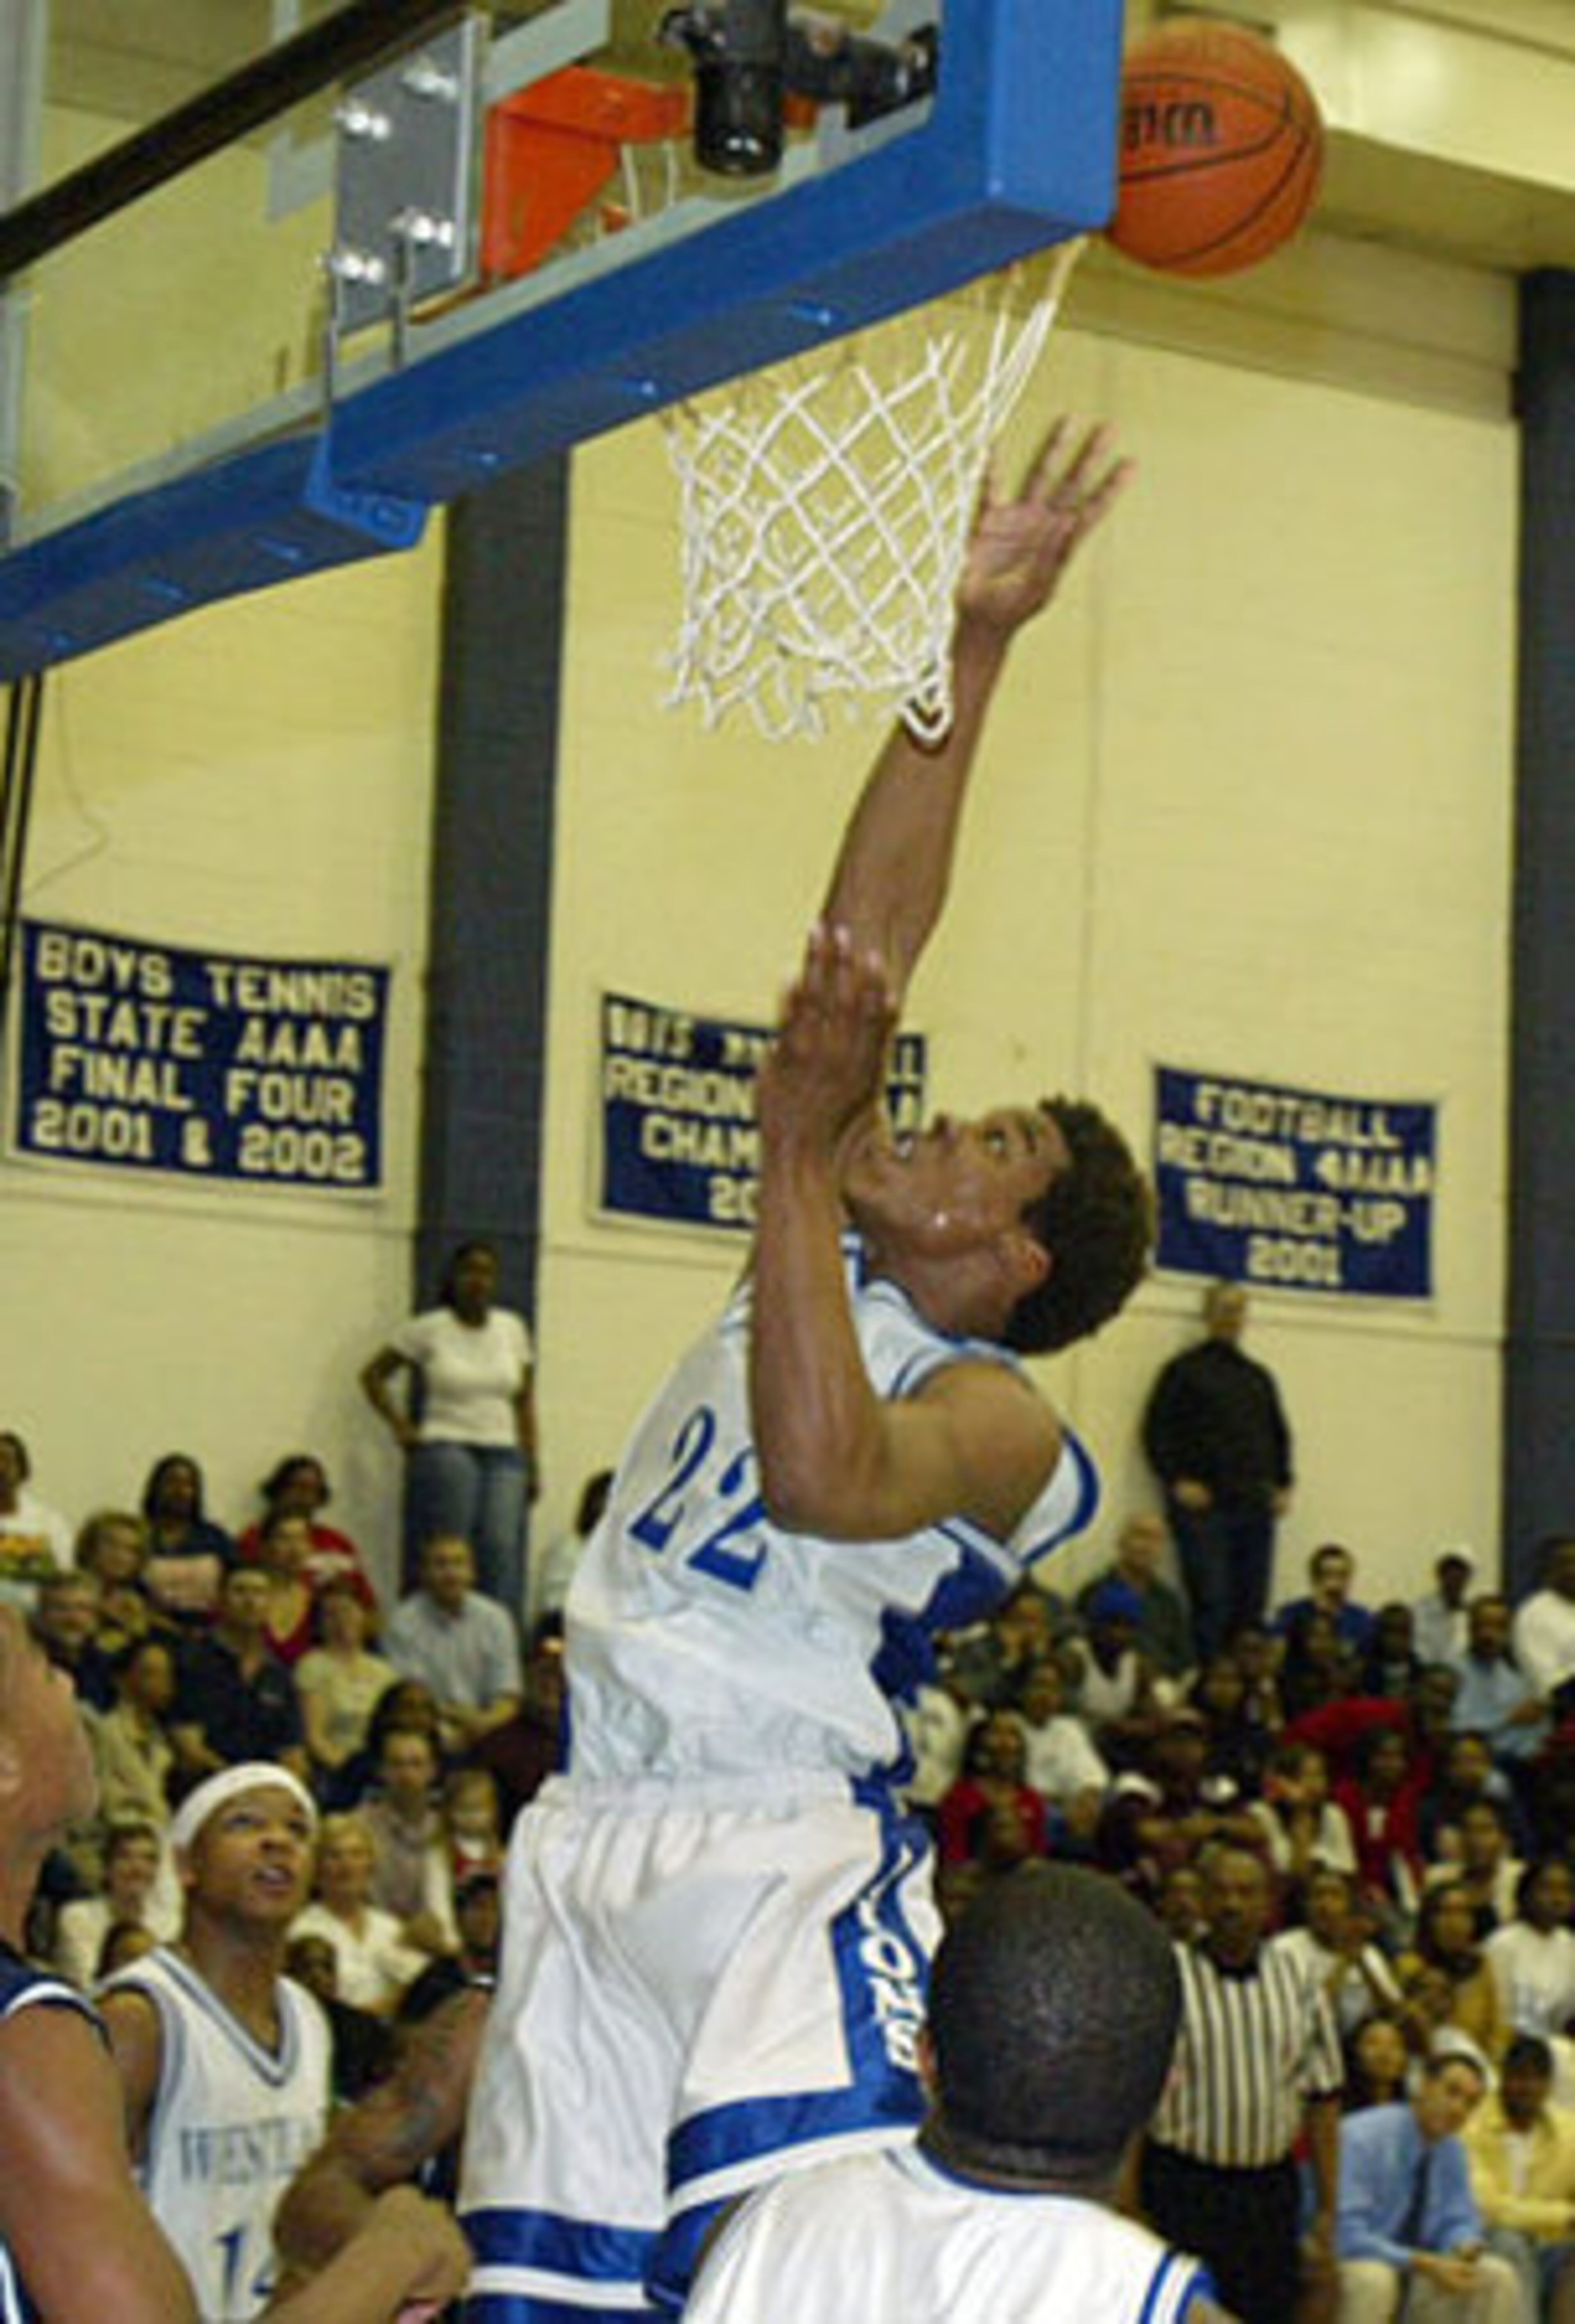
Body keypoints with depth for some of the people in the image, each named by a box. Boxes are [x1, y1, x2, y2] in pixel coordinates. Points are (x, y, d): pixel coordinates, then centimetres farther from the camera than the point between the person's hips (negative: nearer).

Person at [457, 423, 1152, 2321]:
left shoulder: (999, 1425, -5)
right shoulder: (837, 1266, 16)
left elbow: (823, 1474, -29)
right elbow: (869, 940, 13)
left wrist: (799, 1152, -25)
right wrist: (969, 643, 10)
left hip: (791, 1851, -7)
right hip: (592, 1840, 7)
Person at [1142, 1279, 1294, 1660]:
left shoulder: (1259, 1377, 21)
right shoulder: (1185, 1370, 4)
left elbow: (1279, 1433, 26)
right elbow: (1158, 1430, -1)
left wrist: (1283, 1484, 13)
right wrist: (1177, 1482, -11)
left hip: (1256, 1506, 5)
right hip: (1204, 1505, -5)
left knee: (1253, 1607, 1)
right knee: (1211, 1604, -12)